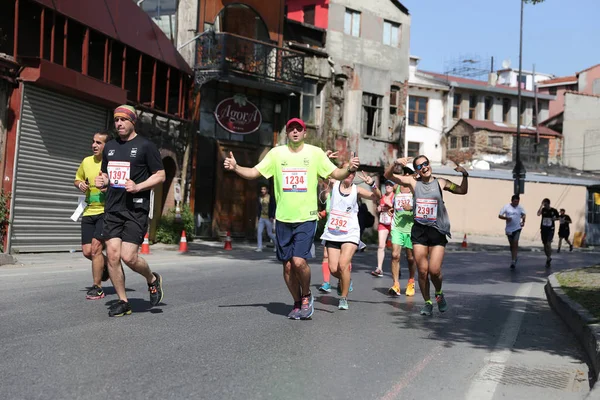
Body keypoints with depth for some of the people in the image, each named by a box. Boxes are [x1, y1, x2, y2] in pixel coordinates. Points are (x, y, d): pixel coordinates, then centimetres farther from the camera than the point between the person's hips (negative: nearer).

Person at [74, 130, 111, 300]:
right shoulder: (87, 161, 8)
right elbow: (77, 179, 24)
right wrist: (80, 184, 1)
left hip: (106, 211, -6)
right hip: (88, 212, 6)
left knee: (95, 247, -14)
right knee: (87, 251, 3)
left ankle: (97, 288, 0)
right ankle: (106, 265, 36)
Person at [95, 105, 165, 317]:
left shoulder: (145, 146, -2)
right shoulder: (110, 147, 17)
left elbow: (160, 175, -2)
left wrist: (138, 186, -16)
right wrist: (102, 181, 5)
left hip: (136, 210, -6)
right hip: (112, 209, 6)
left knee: (128, 257, -11)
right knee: (112, 255, -1)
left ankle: (153, 280, 19)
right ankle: (123, 301, 11)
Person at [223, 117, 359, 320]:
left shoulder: (315, 153, 2)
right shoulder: (276, 153, 5)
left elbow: (336, 174, 2)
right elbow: (254, 172, 4)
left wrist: (349, 169, -18)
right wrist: (235, 167, -13)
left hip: (306, 218, -2)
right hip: (283, 219, 2)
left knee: (299, 261, -16)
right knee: (288, 265, 6)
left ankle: (306, 296, 11)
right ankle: (298, 303, 25)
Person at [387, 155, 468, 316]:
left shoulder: (441, 182, 4)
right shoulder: (413, 182, 3)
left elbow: (462, 190, 10)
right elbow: (389, 176, -1)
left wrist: (465, 175, -6)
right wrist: (396, 164, -20)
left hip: (438, 230, -1)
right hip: (419, 230, 1)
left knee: (434, 270, -9)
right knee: (422, 271, 1)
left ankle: (439, 293, 22)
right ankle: (427, 302, 20)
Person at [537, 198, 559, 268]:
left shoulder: (554, 210, -2)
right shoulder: (543, 209, -1)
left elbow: (558, 218, 12)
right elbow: (538, 214, -23)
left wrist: (555, 219, -10)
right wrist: (541, 205, -23)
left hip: (550, 229, -3)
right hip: (543, 229, 3)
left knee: (548, 244, -15)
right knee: (545, 245, 10)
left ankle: (548, 259, -5)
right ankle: (548, 258, 28)